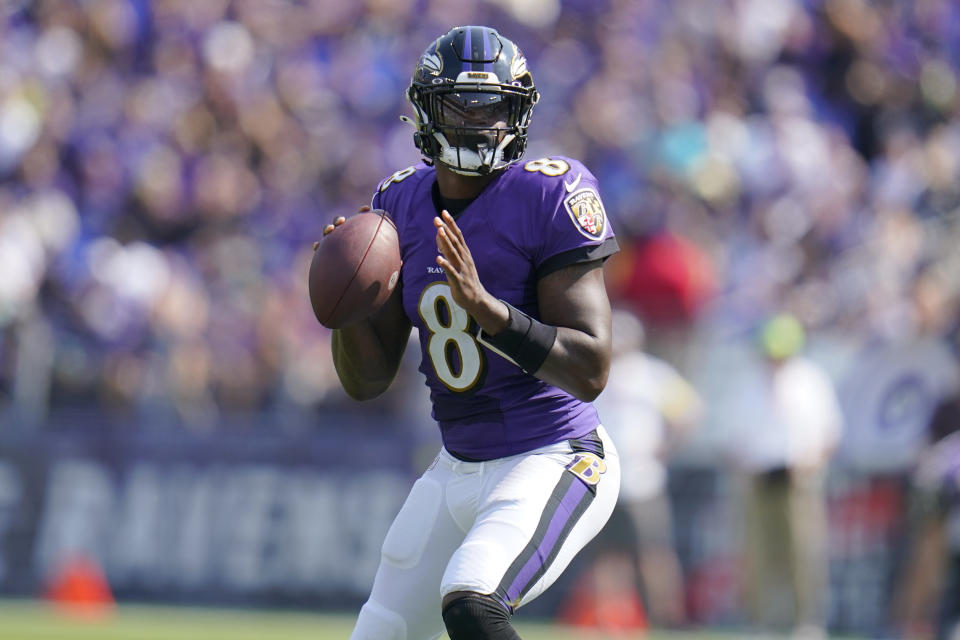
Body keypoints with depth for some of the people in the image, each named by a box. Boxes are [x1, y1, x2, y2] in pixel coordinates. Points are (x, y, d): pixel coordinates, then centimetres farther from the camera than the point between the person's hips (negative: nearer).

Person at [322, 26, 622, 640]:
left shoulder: (551, 195, -14)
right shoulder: (401, 205, 5)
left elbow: (591, 371, -20)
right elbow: (367, 381, 6)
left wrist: (484, 306, -30)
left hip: (555, 461, -7)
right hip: (458, 470, 7)